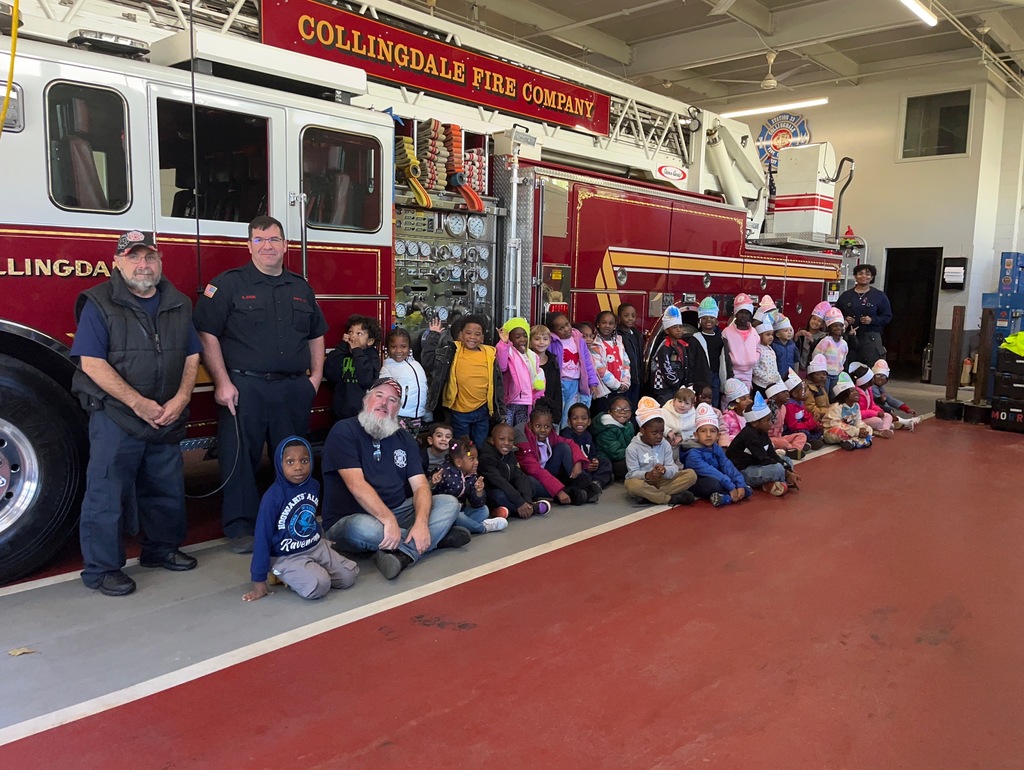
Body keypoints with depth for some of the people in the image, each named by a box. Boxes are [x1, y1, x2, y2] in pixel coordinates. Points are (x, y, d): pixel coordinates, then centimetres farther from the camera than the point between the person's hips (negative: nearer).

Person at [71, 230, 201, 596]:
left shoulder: (178, 305, 9)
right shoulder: (99, 304, -6)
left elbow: (191, 357, 8)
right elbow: (92, 363, -14)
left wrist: (181, 399, -9)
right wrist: (138, 403, -19)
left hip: (167, 418, 5)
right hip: (114, 416, -5)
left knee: (166, 487, 15)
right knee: (107, 493, -1)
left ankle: (161, 547, 32)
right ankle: (101, 568, 10)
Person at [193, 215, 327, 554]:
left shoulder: (301, 288, 15)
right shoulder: (228, 284, -1)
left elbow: (316, 335, 21)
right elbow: (207, 334, -7)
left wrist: (315, 376, 10)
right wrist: (223, 383, -14)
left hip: (294, 390, 4)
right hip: (244, 388, -4)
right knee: (240, 460, 0)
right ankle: (241, 528, 12)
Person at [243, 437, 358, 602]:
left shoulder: (313, 486, -3)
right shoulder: (272, 497, -22)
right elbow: (262, 538, -16)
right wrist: (259, 581, -13)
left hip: (317, 546, 6)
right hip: (287, 557, -6)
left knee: (348, 577, -6)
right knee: (319, 586, -27)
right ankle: (289, 576, 1)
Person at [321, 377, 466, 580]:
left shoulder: (403, 438, 8)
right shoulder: (344, 431, -9)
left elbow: (420, 485, -2)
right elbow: (356, 484, -21)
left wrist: (421, 522, -21)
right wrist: (388, 520, -31)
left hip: (397, 512, 6)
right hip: (349, 520, -5)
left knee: (449, 503, -7)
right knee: (363, 528, -39)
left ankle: (403, 554, -26)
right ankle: (438, 535, -17)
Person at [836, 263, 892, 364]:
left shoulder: (879, 295, 5)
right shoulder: (846, 295, 10)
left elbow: (887, 316, 5)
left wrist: (872, 320, -12)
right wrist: (844, 319, -7)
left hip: (871, 338, -1)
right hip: (849, 337, 2)